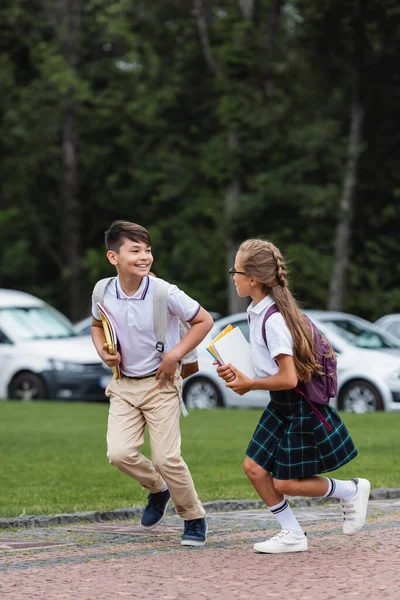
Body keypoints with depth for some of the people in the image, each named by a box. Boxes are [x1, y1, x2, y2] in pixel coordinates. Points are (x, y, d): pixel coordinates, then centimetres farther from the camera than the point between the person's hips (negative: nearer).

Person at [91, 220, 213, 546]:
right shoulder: (103, 293, -6)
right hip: (123, 385, 4)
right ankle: (158, 489, 20)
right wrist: (103, 351, -4)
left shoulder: (166, 293, -17)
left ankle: (195, 518, 15)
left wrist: (175, 355, -13)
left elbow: (204, 321, -5)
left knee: (167, 458, -8)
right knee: (120, 453, -12)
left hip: (160, 384, -3)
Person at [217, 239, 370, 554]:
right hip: (281, 406, 9)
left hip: (301, 409, -9)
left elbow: (288, 378, -27)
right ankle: (293, 535, 16)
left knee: (284, 483, -2)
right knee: (254, 468, 5)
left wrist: (249, 385, -14)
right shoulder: (257, 311, 3)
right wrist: (240, 376, 1)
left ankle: (351, 490, 19)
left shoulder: (273, 320, -26)